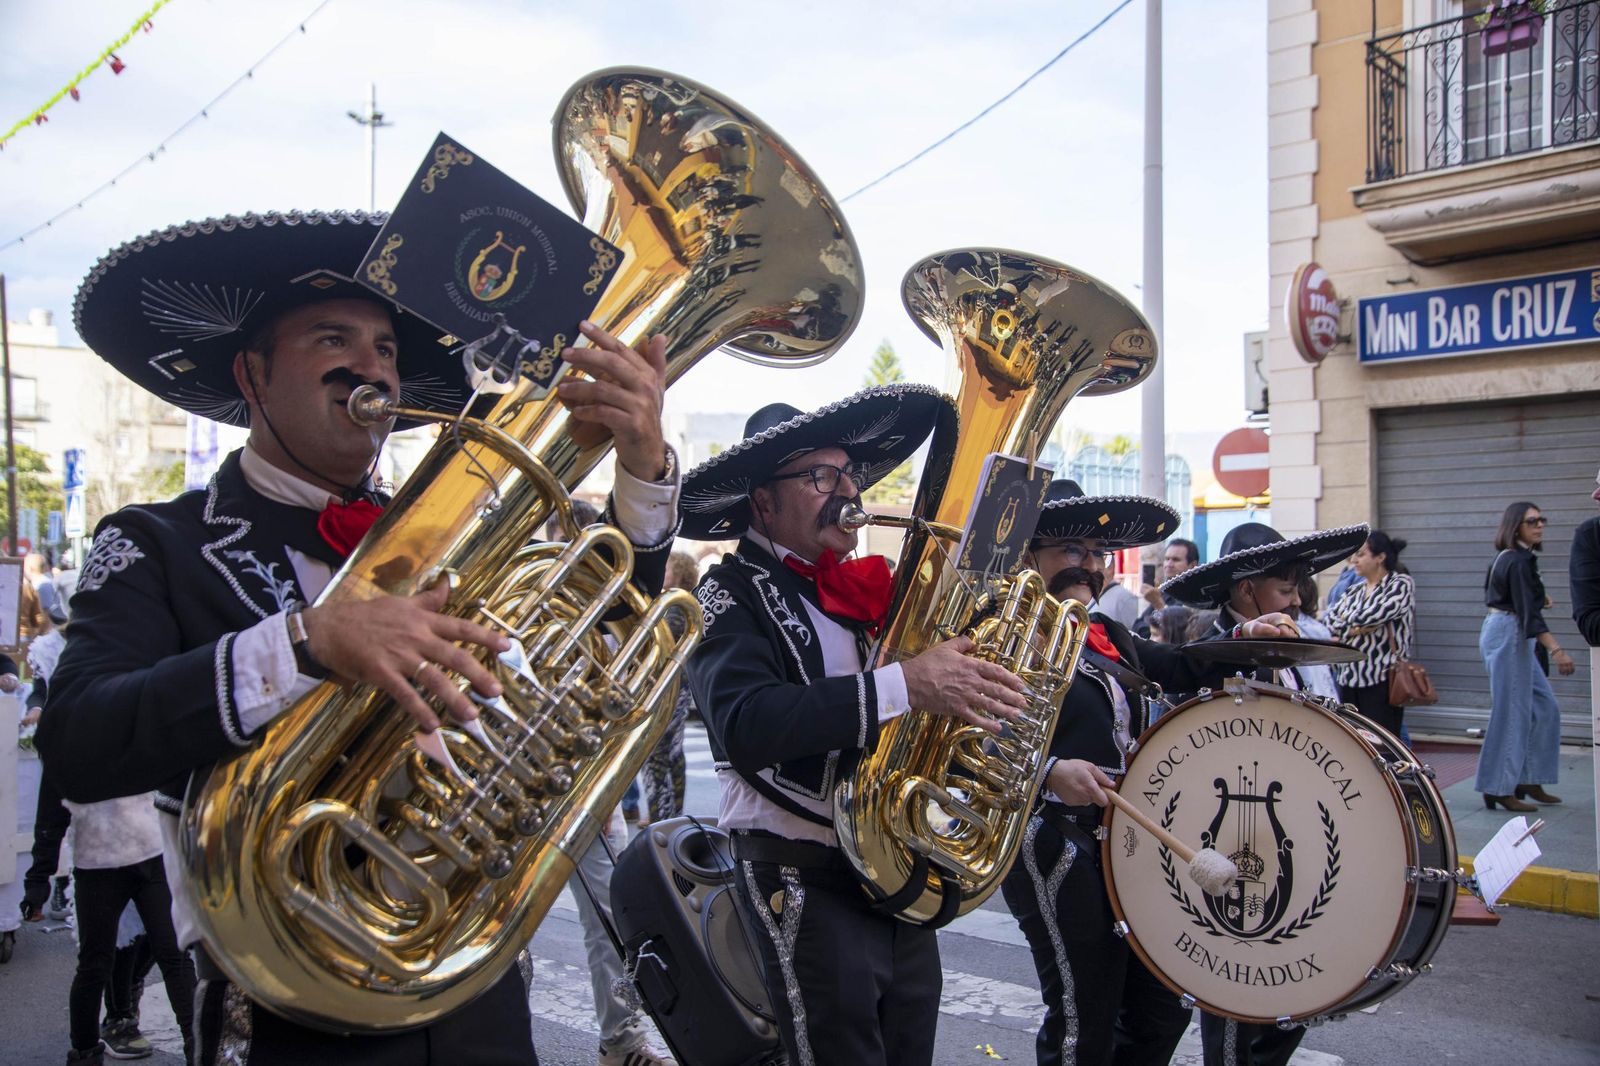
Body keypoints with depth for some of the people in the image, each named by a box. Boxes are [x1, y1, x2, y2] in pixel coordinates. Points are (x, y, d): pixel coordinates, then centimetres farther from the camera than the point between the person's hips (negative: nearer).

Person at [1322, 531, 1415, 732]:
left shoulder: (1401, 583, -2)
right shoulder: (1356, 590, 16)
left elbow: (1376, 614, -15)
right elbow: (1328, 619, 8)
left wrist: (1346, 619, 2)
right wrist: (1353, 629, -10)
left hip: (1383, 680, -6)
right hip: (1349, 678, 6)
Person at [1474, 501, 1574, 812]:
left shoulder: (1509, 557, 15)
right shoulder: (1519, 561, -16)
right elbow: (1529, 612, -24)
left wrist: (1536, 599, 16)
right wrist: (1556, 650, -31)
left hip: (1509, 634, 11)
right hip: (1508, 634, -11)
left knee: (1544, 707, 13)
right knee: (1512, 711, -8)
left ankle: (1529, 780, 18)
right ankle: (1500, 789, -3)